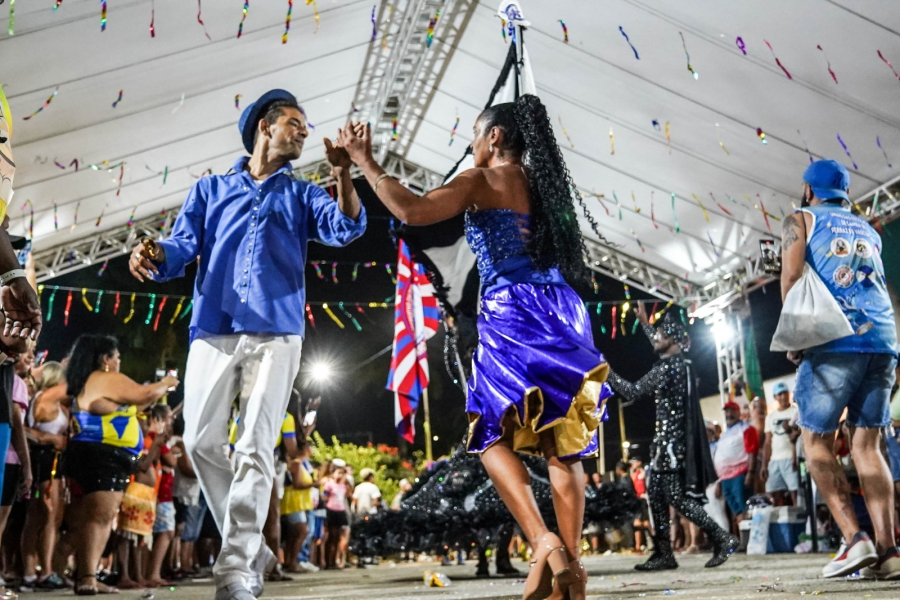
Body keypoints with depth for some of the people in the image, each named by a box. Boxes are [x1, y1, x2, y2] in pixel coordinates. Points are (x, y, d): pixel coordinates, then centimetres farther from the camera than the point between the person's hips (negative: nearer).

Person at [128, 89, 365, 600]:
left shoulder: (302, 194, 18)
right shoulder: (210, 190, 20)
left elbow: (346, 229, -2)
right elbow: (182, 250, 7)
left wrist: (344, 174, -19)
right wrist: (154, 255, -17)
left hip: (277, 332, -1)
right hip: (213, 329, 2)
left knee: (256, 448, -9)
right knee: (202, 442, -2)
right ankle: (253, 548, 14)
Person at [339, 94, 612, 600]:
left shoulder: (481, 181, 0)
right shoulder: (547, 183, 19)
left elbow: (412, 211, -14)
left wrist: (365, 162, -3)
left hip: (512, 315, -6)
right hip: (564, 313, 6)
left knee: (494, 435, 5)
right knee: (563, 444, 6)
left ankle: (544, 542, -13)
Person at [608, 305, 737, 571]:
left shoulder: (667, 368, -15)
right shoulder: (681, 362, 12)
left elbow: (633, 392, -15)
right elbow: (661, 346, 35)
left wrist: (606, 372, -9)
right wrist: (645, 323, 41)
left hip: (670, 439, -10)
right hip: (674, 437, 10)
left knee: (676, 496, -9)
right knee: (656, 493, 10)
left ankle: (722, 538, -8)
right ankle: (663, 553, 12)